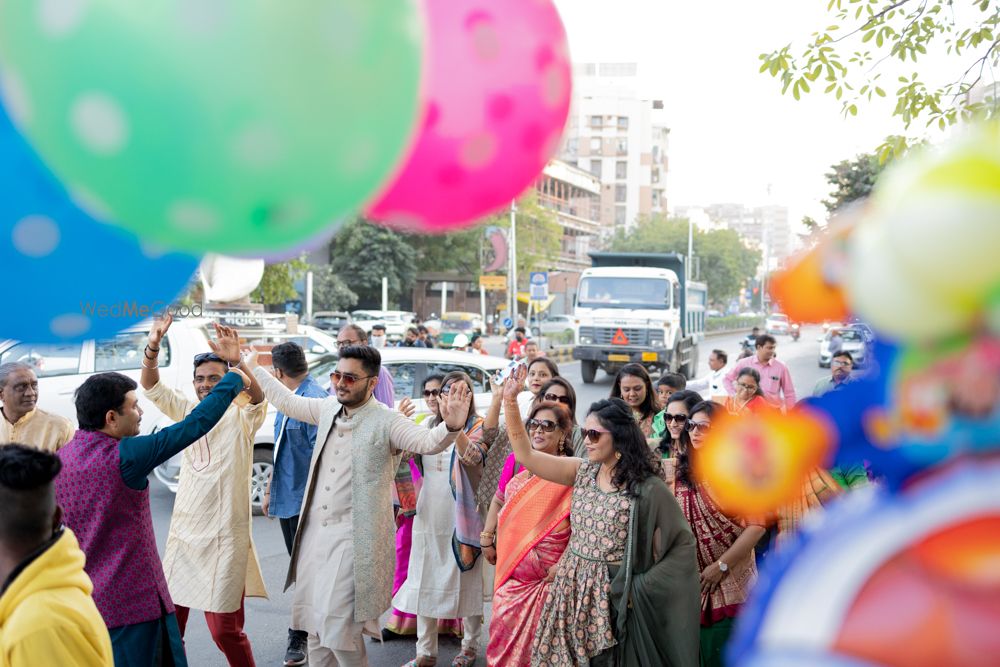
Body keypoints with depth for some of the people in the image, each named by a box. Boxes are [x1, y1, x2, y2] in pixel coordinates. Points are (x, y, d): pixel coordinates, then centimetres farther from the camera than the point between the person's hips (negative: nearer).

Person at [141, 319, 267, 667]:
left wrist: (238, 361, -47)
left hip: (224, 537, -5)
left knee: (224, 628, -2)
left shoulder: (241, 417, -7)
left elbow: (258, 397, -28)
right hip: (182, 531, 5)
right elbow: (150, 385, -1)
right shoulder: (187, 410, 7)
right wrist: (152, 348, -21)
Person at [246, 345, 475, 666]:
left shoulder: (386, 421, -13)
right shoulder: (328, 408, 7)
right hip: (314, 531, 7)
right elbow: (287, 400, 25)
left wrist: (451, 426, -49)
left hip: (352, 540, -7)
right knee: (313, 620, 16)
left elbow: (427, 441, -28)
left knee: (338, 631, -10)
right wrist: (252, 368, 31)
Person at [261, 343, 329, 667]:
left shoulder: (314, 400, -18)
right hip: (286, 498, 9)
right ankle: (305, 632, 28)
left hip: (304, 501, -9)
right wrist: (270, 490, 24)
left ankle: (300, 638, 10)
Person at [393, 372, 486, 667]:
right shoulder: (430, 424, 10)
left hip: (462, 518, -5)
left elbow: (474, 457, -27)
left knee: (466, 582, 5)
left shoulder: (477, 427, -7)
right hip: (429, 517, 5)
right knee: (425, 582, 8)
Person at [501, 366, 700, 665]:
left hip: (614, 600, -5)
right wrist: (510, 401, -4)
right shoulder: (583, 472, 4)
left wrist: (642, 586, -11)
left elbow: (682, 544, -6)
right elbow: (526, 455, 2)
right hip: (571, 590, 5)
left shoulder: (647, 488, -11)